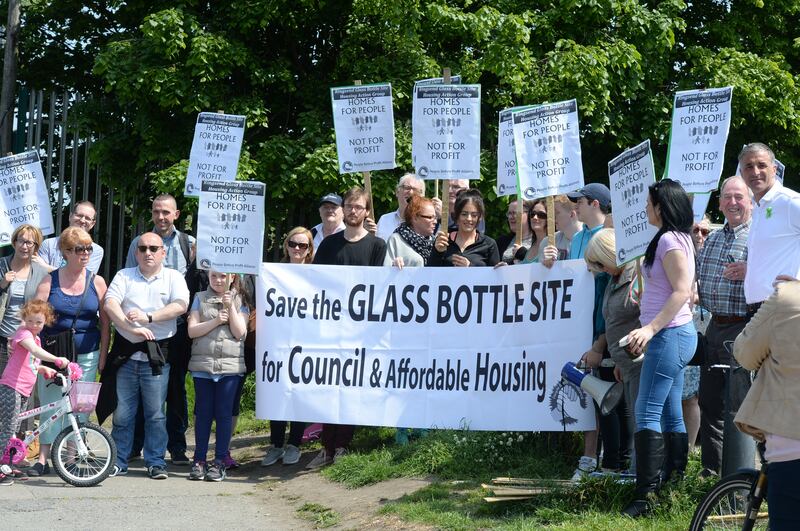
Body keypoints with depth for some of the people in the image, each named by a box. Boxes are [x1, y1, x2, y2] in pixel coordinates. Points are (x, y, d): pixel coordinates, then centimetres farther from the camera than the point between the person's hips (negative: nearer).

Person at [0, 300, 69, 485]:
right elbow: (35, 350, -32)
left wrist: (44, 369, 11)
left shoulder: (35, 337, 18)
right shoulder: (24, 333, -11)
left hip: (23, 392, 9)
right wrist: (56, 359, -43)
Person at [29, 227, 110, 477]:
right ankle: (43, 459, 2)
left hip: (86, 355, 1)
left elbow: (105, 323, 6)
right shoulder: (50, 281, 1)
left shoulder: (97, 282, 3)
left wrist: (103, 355, 1)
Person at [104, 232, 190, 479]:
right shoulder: (124, 276, 10)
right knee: (122, 412, 4)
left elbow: (180, 306, -8)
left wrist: (148, 317, -16)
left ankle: (156, 462, 8)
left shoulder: (173, 277, 8)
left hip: (157, 356, -1)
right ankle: (118, 462, 12)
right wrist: (131, 328, -18)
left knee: (155, 413, 0)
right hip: (126, 353, 1)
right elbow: (110, 304, -5)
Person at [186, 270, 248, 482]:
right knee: (203, 412, 4)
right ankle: (199, 460, 9)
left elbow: (240, 333, -3)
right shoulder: (200, 299, 9)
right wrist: (216, 321, -11)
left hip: (231, 366, -1)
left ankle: (220, 461, 5)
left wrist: (230, 307, -10)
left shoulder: (239, 301, 8)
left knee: (224, 413, 1)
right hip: (202, 365, 1)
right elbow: (192, 330, 0)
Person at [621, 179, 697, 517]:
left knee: (646, 414, -12)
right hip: (675, 335, 11)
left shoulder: (669, 240, -15)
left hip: (669, 335, -11)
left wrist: (650, 329, -27)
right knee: (671, 416, 12)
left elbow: (682, 291, -23)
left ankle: (645, 496, -14)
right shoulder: (680, 238, 16)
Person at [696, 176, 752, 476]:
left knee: (740, 405, -6)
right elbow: (698, 277, 28)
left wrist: (750, 271, -27)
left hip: (743, 329, -7)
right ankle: (711, 470, 22)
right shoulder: (712, 240, 17)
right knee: (709, 402, 12)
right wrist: (694, 295, 7)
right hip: (715, 327, 8)